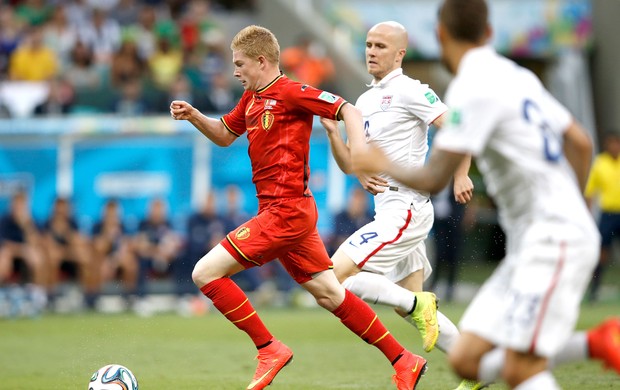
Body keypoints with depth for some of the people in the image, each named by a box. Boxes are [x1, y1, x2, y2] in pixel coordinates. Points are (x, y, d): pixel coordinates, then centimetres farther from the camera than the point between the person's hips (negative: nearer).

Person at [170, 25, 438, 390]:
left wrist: (360, 154, -29)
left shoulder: (290, 92, -12)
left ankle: (269, 349, -4)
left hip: (286, 212, -9)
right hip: (290, 212, 9)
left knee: (206, 272, -10)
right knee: (329, 293, 12)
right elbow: (225, 135, 28)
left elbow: (348, 111, -15)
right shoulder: (252, 97, 15)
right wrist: (193, 116, 11)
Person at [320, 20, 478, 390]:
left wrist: (461, 175, -22)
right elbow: (349, 164, 16)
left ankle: (417, 304, -6)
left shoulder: (409, 91, -10)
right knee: (408, 306, 13)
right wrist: (332, 130, 0)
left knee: (336, 273, -15)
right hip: (389, 208, 9)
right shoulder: (365, 101, 16)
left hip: (406, 206, -9)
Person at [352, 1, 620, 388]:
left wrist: (384, 165, 5)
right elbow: (581, 142, 20)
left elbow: (433, 179, -14)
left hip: (554, 239, -9)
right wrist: (569, 205, 31)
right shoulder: (517, 76, 13)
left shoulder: (472, 87, -13)